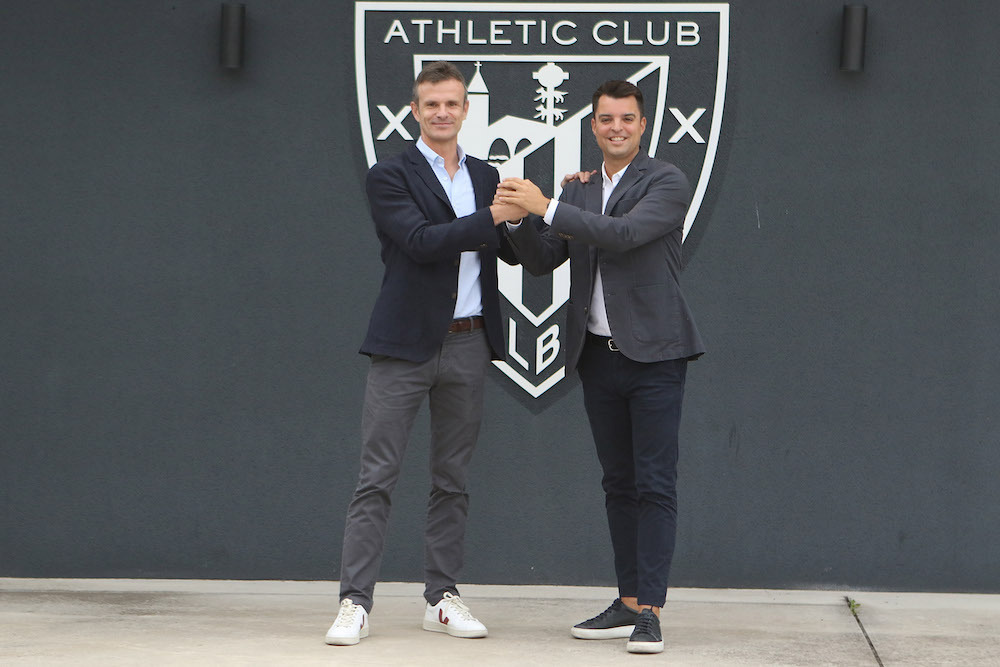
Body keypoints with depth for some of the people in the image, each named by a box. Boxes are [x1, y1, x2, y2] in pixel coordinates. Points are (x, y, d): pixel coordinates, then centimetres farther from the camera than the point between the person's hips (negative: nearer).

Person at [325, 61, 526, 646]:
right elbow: (422, 241, -17)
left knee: (453, 478, 9)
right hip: (406, 345, -5)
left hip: (468, 344, 5)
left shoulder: (485, 176, 14)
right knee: (378, 477, -5)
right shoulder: (391, 176, -3)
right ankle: (356, 602, -4)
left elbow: (517, 251, 15)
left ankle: (443, 597, 16)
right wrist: (493, 216, -19)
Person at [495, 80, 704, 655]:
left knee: (655, 483, -8)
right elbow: (542, 260, 11)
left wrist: (546, 208, -19)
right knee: (619, 484, 10)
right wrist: (518, 220, -8)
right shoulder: (580, 191, 14)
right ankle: (628, 603, 15)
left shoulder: (667, 183, -5)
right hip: (599, 356, 6)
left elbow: (624, 234, -20)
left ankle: (650, 612, -10)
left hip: (653, 354, -6)